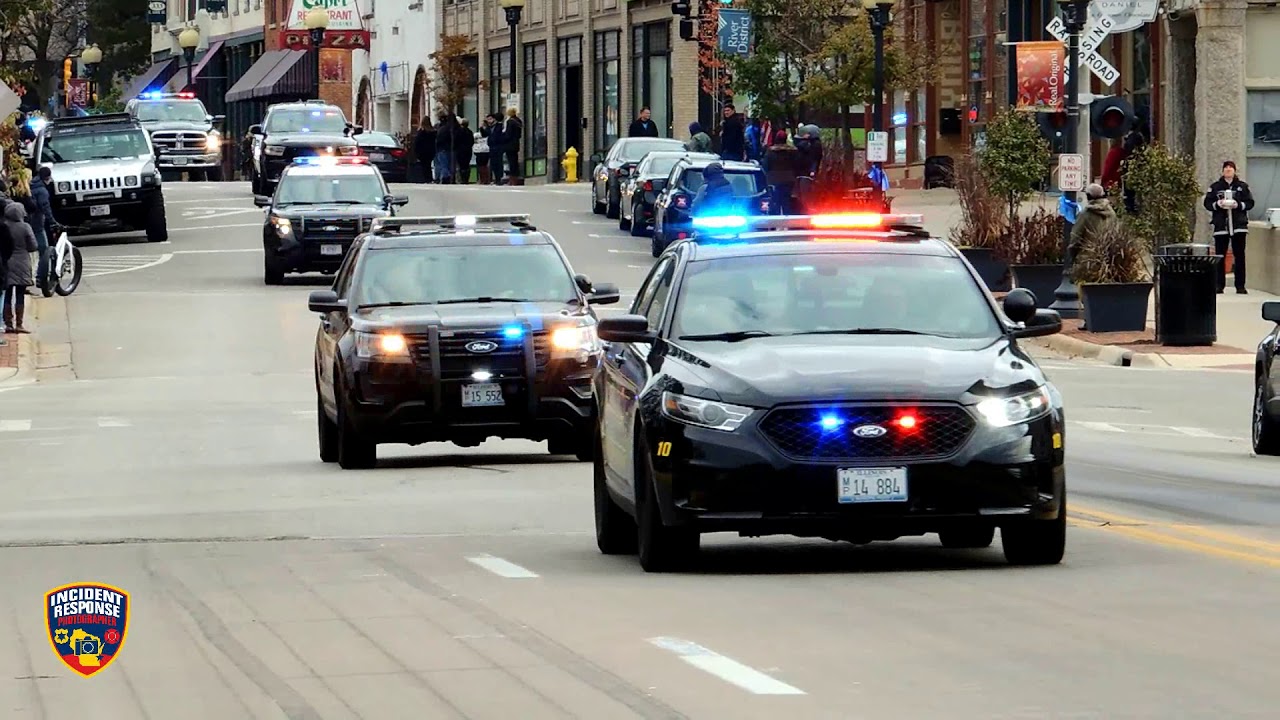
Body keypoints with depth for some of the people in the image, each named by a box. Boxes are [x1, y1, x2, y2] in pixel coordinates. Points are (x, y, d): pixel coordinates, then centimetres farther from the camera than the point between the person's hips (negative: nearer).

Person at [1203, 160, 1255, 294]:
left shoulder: (1243, 186, 6)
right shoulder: (1215, 187, 7)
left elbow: (1250, 203, 4)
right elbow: (1207, 203, 4)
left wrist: (1238, 205, -13)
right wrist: (1218, 204, -14)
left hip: (1239, 226, 0)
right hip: (1221, 225, 0)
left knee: (1239, 255, 0)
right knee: (1220, 256, -1)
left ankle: (1240, 286, 2)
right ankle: (1219, 285, 3)